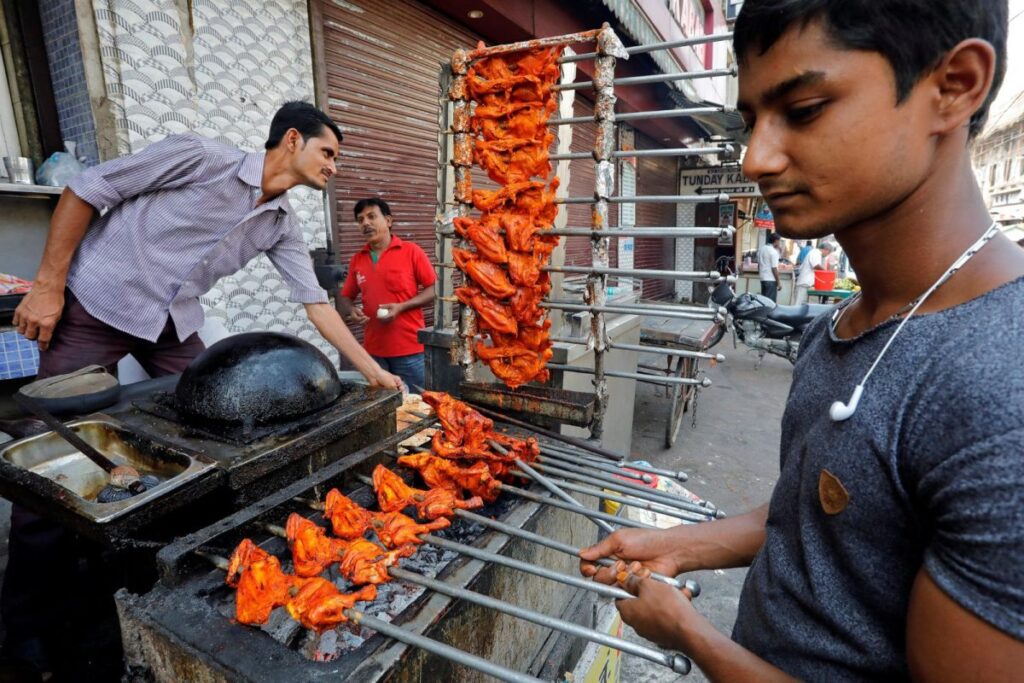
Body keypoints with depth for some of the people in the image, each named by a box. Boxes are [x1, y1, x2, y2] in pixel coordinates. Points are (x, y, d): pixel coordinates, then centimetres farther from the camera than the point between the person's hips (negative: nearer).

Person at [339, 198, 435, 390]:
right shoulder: (357, 259, 8)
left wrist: (401, 307, -15)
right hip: (373, 349, 4)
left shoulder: (411, 251, -4)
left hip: (408, 348, -3)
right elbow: (345, 297, 17)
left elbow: (433, 290, -3)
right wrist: (351, 311, -6)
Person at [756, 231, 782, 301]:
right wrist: (778, 282, -11)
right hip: (771, 280, -8)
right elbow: (774, 268, -17)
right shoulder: (773, 251, -15)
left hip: (763, 278, 8)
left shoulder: (761, 249, 7)